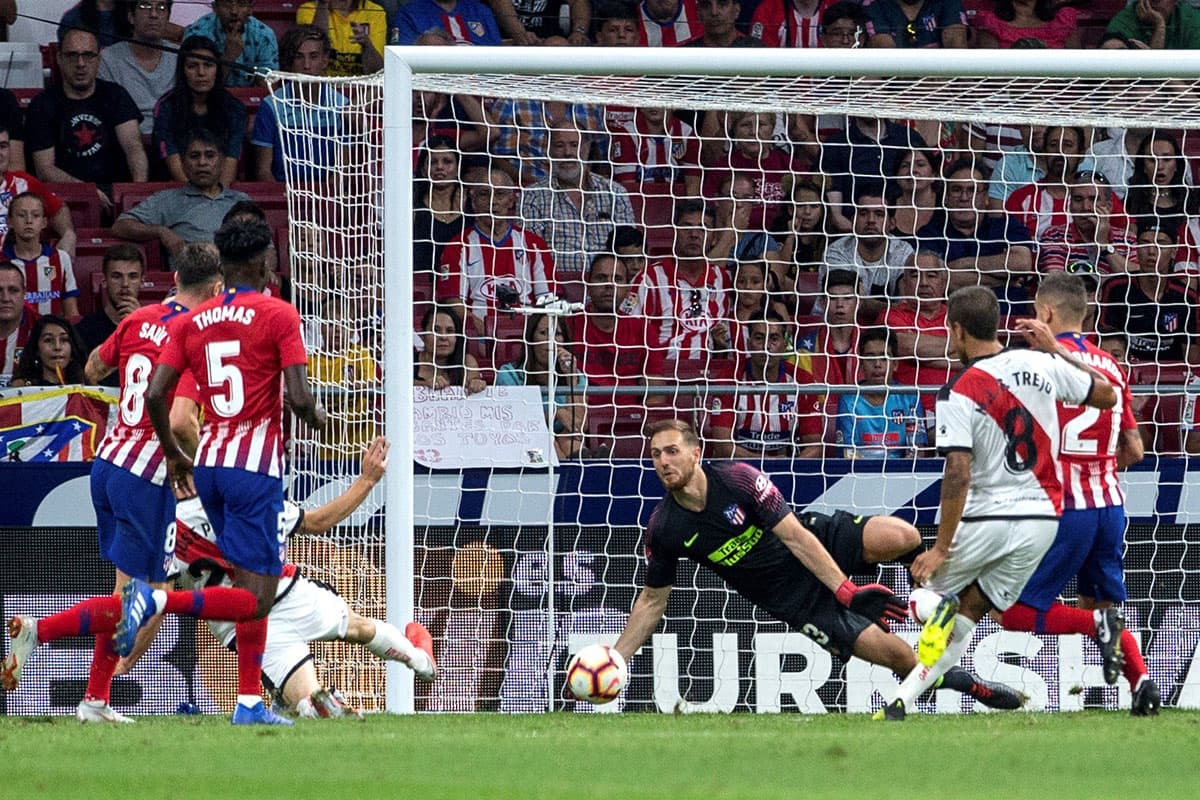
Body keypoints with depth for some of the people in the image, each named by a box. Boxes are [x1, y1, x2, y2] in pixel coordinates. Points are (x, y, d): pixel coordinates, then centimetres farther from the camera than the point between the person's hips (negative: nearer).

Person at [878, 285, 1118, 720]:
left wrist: (941, 548, -15)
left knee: (924, 583, 18)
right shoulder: (1040, 364, -2)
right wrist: (1056, 347, 21)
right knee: (968, 612, 13)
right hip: (1041, 516, 5)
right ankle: (901, 702, 3)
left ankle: (940, 605, -20)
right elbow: (1107, 394, 12)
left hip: (985, 518, -5)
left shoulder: (958, 394, -14)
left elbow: (958, 475, -20)